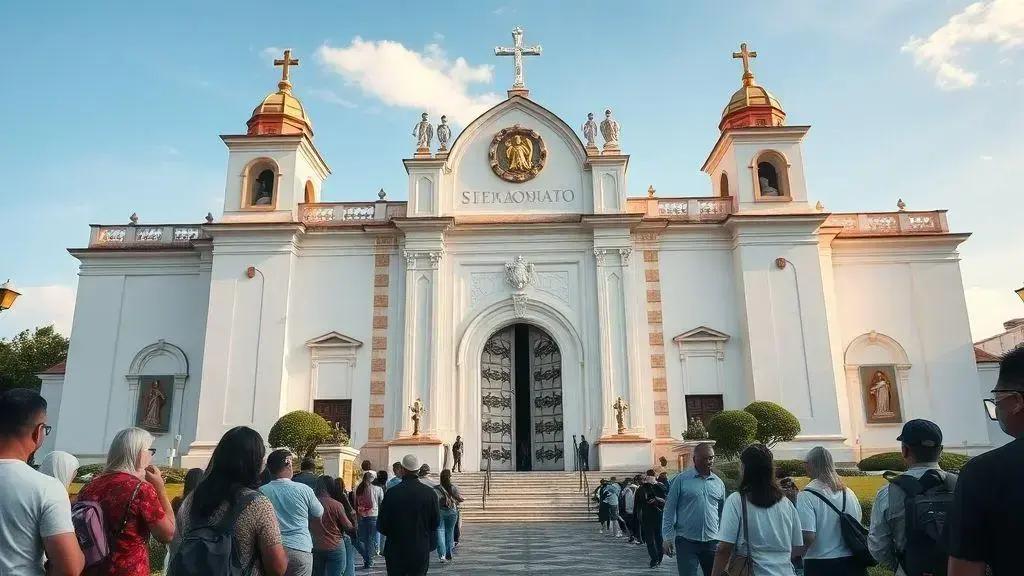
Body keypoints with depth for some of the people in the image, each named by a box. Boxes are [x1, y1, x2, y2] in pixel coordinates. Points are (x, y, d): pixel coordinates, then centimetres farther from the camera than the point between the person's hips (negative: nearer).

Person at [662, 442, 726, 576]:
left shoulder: (719, 483, 8)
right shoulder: (681, 479, -5)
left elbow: (722, 513, 17)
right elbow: (669, 510, -3)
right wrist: (667, 538, -7)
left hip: (712, 541, 4)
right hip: (686, 541, -4)